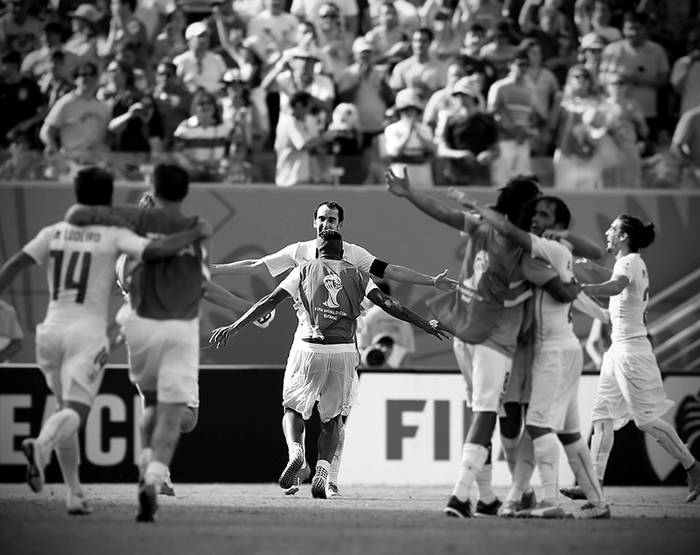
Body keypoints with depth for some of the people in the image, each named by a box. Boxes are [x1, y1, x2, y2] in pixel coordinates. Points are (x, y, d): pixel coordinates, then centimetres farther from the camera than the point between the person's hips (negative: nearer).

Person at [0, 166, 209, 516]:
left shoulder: (53, 233, 10)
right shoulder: (113, 236, -1)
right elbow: (157, 250, -13)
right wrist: (196, 233, 3)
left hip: (50, 330, 5)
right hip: (87, 333, -5)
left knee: (67, 410, 19)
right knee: (75, 413, -12)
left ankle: (74, 493, 16)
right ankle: (40, 447, -45)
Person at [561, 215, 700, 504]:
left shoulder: (629, 262, -14)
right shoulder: (636, 263, 16)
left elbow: (616, 286, -35)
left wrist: (582, 288, -49)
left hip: (631, 347, -10)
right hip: (619, 347, 10)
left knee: (646, 418, -5)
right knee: (602, 415, 5)